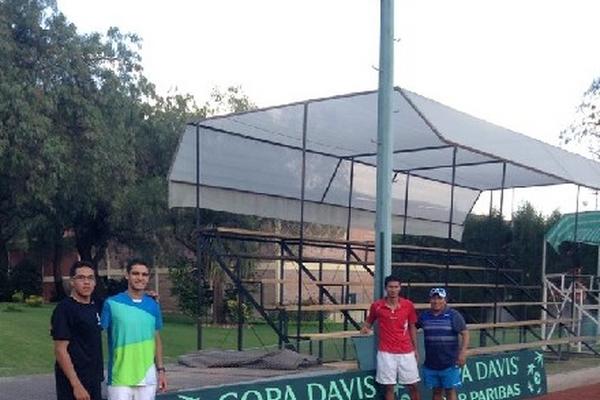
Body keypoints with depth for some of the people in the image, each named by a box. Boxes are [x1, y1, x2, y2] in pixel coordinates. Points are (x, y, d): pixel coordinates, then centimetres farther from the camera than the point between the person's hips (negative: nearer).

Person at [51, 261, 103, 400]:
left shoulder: (94, 307, 9)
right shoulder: (65, 309, -13)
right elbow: (60, 350, -17)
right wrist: (76, 385, -21)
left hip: (94, 382, 8)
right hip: (74, 384, -8)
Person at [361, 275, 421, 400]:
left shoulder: (408, 305, 0)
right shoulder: (377, 306, -3)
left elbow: (412, 327, 10)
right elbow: (369, 321, 13)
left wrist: (415, 348, 9)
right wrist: (365, 328, -9)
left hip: (406, 352, 1)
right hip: (386, 353, -1)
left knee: (413, 385, 8)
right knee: (388, 387, 4)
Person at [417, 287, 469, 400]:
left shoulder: (454, 315, -6)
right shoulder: (424, 316, 4)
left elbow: (465, 334, -9)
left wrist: (463, 352, -19)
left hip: (450, 363, -3)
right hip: (431, 363, 4)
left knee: (450, 391, 1)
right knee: (437, 391, 12)